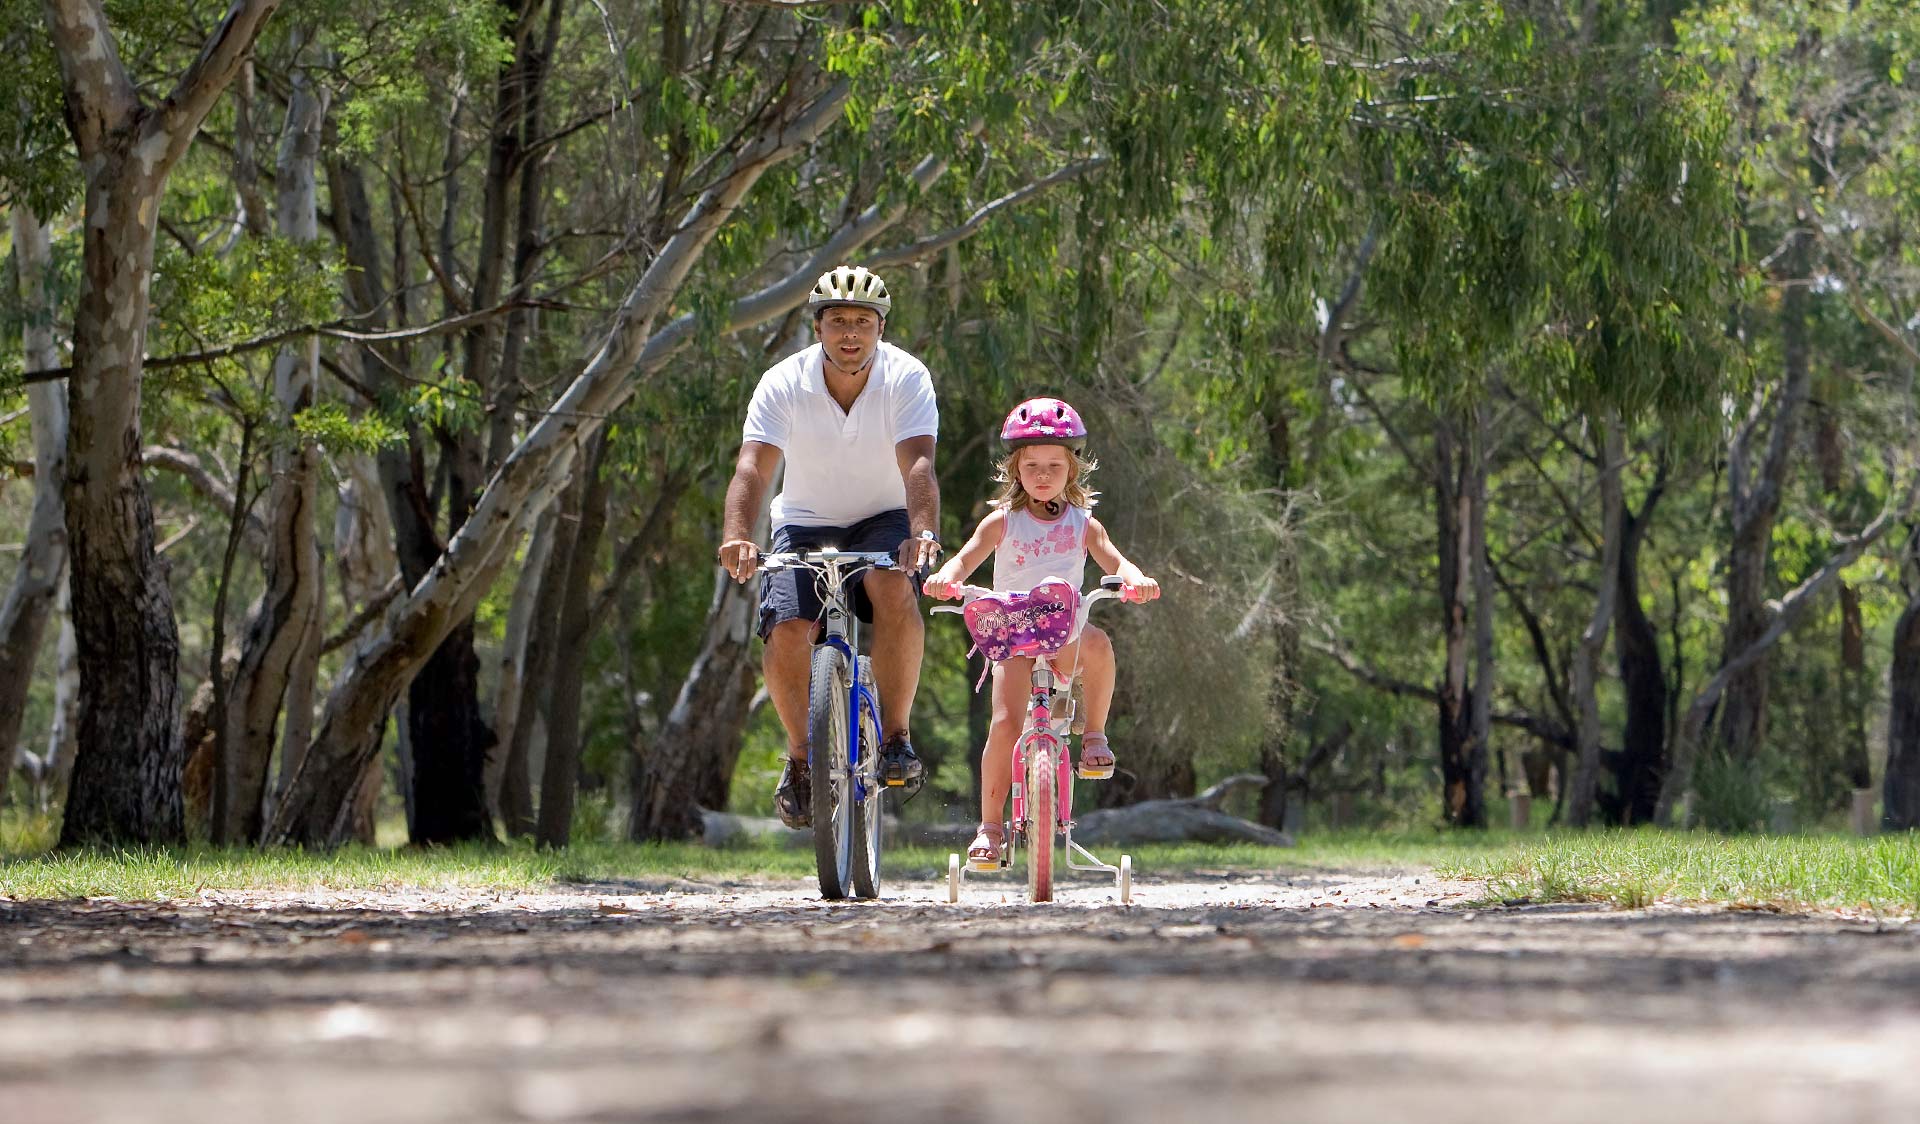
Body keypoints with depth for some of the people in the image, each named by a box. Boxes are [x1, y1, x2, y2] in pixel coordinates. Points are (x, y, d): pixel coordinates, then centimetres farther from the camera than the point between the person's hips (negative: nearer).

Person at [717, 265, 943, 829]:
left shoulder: (907, 378, -18)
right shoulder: (784, 384, -17)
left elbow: (918, 466, -32)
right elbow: (753, 467, -29)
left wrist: (922, 532, -52)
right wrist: (737, 536, -49)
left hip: (883, 519, -1)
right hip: (806, 522, 1)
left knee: (895, 590, -34)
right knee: (786, 631, -22)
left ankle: (896, 737, -19)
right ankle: (801, 755, 4)